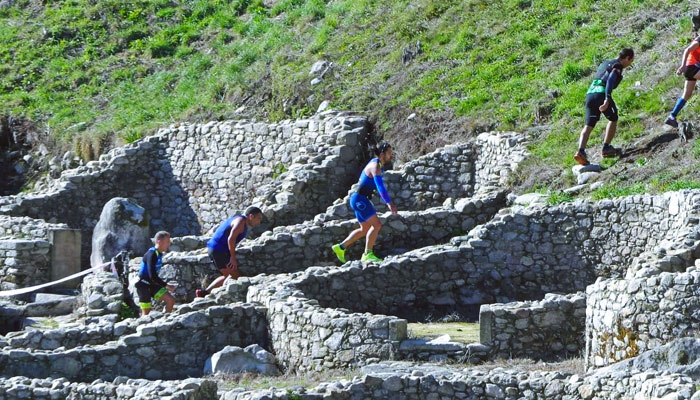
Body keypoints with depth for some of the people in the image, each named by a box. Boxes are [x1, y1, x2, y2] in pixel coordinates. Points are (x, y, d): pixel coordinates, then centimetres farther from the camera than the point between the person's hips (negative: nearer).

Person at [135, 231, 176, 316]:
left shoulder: (159, 254, 7)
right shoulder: (151, 254, -20)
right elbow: (152, 275, -25)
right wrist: (166, 285, -21)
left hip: (152, 284, 8)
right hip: (144, 286, -8)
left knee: (171, 300, -3)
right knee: (146, 311, -6)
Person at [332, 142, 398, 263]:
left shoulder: (377, 163, 12)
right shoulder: (375, 167, -19)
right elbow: (380, 187, -29)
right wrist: (389, 203, -32)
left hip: (361, 199, 10)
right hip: (359, 199, -10)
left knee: (365, 229, 16)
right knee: (376, 225, -13)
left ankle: (341, 247, 21)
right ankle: (367, 254, -10)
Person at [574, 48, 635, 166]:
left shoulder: (605, 63, 26)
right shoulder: (618, 66, 0)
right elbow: (611, 80, -17)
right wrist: (607, 99, -26)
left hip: (590, 93, 7)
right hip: (601, 94, -7)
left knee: (589, 125, 2)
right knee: (613, 119, 16)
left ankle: (581, 151, -15)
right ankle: (606, 148, 12)